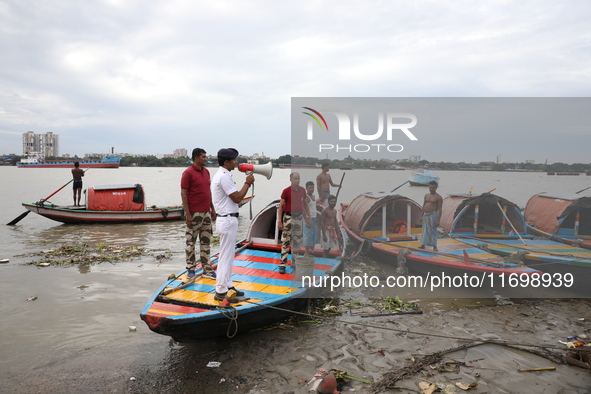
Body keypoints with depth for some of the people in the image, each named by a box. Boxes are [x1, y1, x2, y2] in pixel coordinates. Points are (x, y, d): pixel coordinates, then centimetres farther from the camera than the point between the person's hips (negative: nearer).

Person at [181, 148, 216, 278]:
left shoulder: (206, 171, 11)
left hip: (206, 212, 7)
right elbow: (183, 194, -13)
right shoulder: (188, 173, -10)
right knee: (190, 242, 3)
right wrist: (187, 214, -17)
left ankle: (207, 269, 20)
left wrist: (212, 208, 15)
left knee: (206, 242, 12)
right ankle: (190, 269, 15)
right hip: (194, 213, -7)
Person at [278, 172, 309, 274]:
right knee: (286, 241, -5)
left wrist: (309, 217, 11)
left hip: (299, 217, 5)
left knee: (297, 241, 12)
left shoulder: (302, 190, 5)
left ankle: (294, 262, 24)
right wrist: (279, 221, -13)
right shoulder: (286, 191, -9)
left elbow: (305, 204, 15)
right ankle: (283, 264, -1)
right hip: (288, 217, -5)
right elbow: (280, 206, -8)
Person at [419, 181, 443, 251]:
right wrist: (421, 216, 17)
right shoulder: (426, 195, 12)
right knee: (425, 230, 12)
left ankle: (434, 246, 5)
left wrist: (438, 220, -16)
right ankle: (423, 245, 20)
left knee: (433, 231, -3)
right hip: (425, 215, 6)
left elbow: (439, 209, -11)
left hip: (432, 215, -6)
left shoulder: (438, 197, -7)